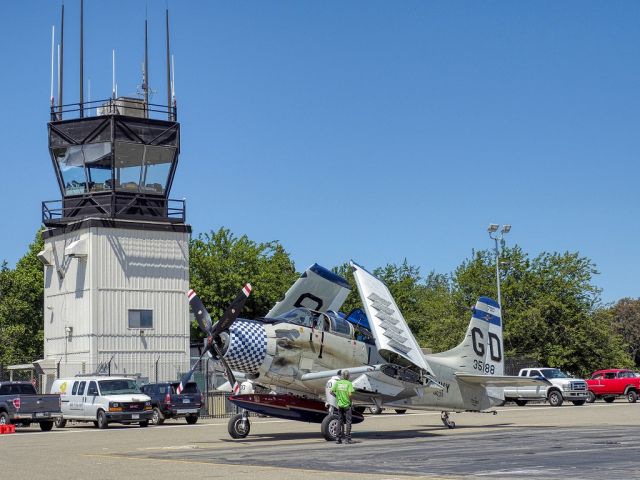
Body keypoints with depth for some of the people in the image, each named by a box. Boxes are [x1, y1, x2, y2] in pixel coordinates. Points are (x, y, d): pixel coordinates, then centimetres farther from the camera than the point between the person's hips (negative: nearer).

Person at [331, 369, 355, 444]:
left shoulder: (337, 383, 2)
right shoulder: (349, 383, -10)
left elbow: (331, 391, 1)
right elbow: (350, 394, -20)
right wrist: (350, 399, -2)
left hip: (340, 404, 4)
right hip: (347, 404, -4)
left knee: (340, 421, 11)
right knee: (348, 422, 3)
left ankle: (338, 438, 10)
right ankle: (347, 439, 0)